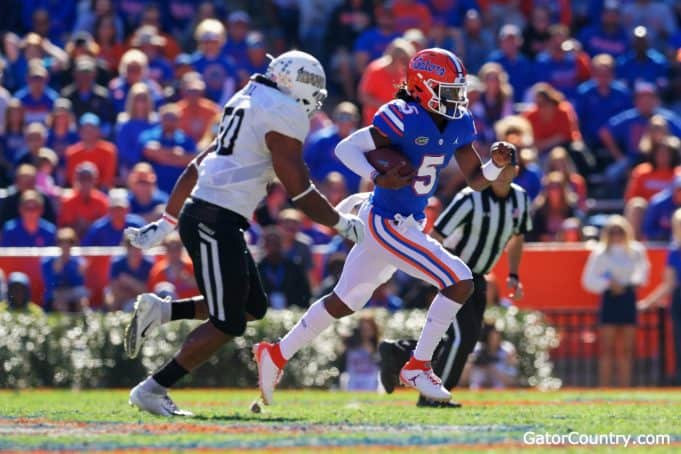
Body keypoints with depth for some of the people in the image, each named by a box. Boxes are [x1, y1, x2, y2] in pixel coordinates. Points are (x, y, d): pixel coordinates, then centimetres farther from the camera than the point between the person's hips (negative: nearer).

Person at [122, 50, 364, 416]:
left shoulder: (248, 104, 19)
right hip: (216, 222, -10)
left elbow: (197, 167, 22)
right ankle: (153, 390, -1)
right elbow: (299, 190, -10)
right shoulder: (285, 114, -9)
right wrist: (342, 223, 3)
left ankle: (159, 311, 14)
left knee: (252, 307, 16)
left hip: (202, 214, 10)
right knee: (227, 325, -5)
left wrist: (165, 224, 25)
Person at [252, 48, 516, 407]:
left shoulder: (458, 125, 3)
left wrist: (498, 164, -11)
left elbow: (476, 179, 9)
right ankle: (418, 367, -6)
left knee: (344, 302, 19)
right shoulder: (404, 118, -20)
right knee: (459, 281, -15)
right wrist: (379, 179, -31)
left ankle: (276, 354, 32)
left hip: (408, 224, 9)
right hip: (385, 222, -9)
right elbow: (345, 148, -17)